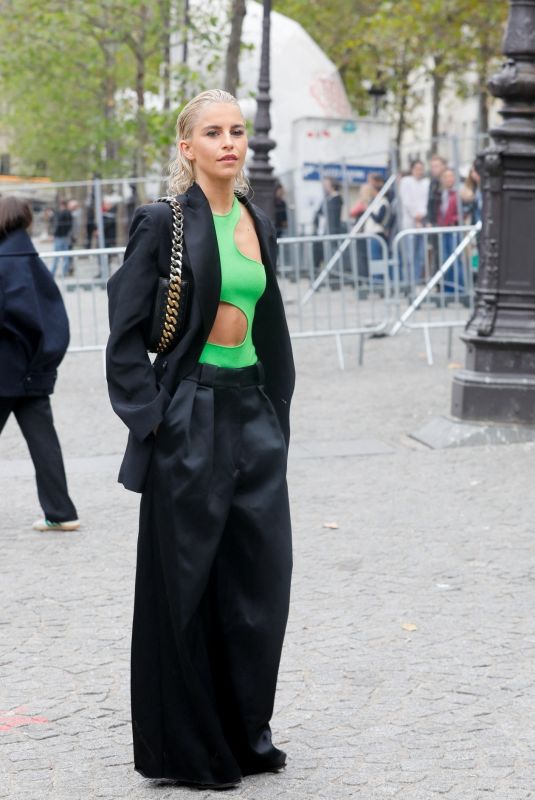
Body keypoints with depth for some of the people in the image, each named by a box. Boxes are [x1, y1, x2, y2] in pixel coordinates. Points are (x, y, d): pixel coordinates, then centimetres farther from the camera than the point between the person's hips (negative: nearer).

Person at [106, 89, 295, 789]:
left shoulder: (257, 224, 12)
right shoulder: (164, 223, -7)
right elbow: (127, 329, -9)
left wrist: (276, 411, 14)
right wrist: (151, 417, -14)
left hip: (251, 410, 6)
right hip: (191, 412, -6)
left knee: (261, 576, 8)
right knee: (186, 581, 1)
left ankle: (244, 732, 23)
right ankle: (185, 748, 13)